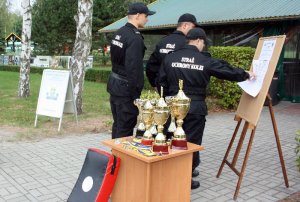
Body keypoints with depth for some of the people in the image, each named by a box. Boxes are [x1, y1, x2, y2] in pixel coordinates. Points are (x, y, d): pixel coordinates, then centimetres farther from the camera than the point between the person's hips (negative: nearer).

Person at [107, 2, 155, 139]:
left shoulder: (118, 33, 10)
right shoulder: (135, 38, -18)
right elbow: (134, 69, -22)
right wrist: (136, 94, -17)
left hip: (114, 84, 9)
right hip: (126, 88, -9)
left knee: (117, 125, 19)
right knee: (125, 128, 1)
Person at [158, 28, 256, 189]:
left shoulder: (170, 57, 2)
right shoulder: (206, 61, -5)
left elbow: (162, 82, 4)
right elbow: (228, 71, 3)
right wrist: (246, 75, 19)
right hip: (195, 108, -3)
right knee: (192, 143, 8)